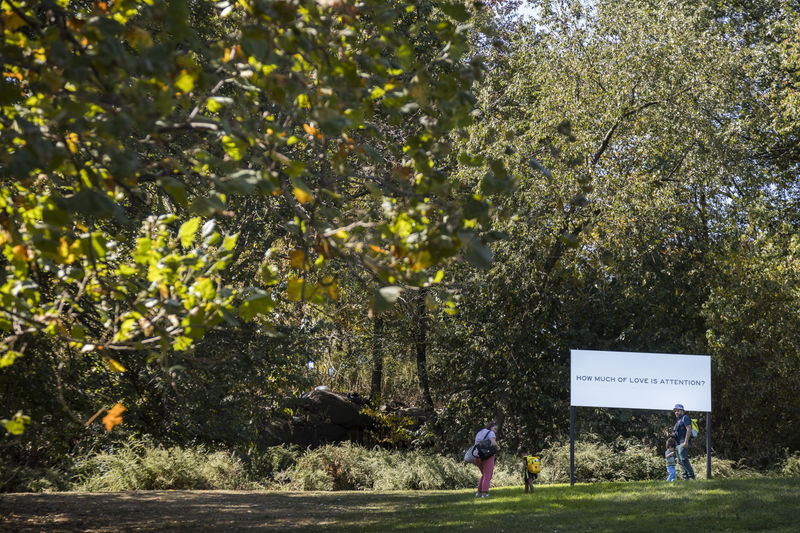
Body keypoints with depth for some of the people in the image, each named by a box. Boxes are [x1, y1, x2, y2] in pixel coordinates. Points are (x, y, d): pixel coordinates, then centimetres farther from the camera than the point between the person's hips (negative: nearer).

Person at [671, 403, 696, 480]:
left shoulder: (685, 418, -2)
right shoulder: (679, 421, 27)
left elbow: (689, 429, -14)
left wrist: (686, 442, -22)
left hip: (683, 443, -10)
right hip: (679, 444, 10)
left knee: (683, 460, -19)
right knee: (680, 461, 4)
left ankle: (691, 476, -18)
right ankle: (685, 477, 2)